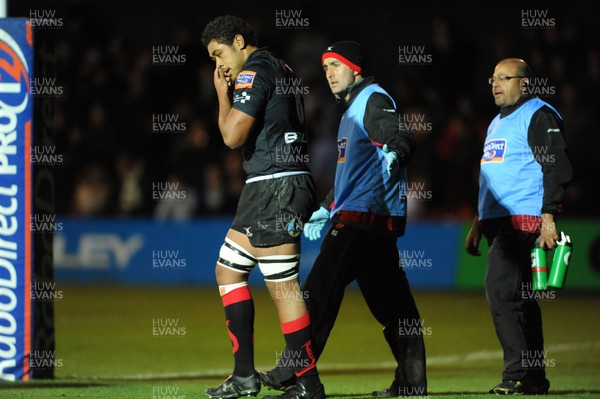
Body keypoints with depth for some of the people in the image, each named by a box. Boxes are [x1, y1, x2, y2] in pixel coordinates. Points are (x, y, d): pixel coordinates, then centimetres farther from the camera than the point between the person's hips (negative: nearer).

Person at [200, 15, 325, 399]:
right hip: (269, 188, 11)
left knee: (283, 286, -10)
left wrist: (222, 94, -3)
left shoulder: (254, 72, -11)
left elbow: (233, 135, -17)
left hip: (275, 187, -11)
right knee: (228, 270, 14)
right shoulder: (281, 69, 19)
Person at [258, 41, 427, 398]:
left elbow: (401, 137, -27)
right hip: (378, 221, 11)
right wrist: (327, 210, 34)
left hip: (361, 219, -11)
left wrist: (394, 155, -49)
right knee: (391, 303, 8)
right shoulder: (353, 108, 25)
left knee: (320, 292, -10)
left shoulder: (374, 100, -7)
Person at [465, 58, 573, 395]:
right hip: (497, 223, 10)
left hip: (523, 219, -10)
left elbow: (557, 168, -13)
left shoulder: (539, 115, -5)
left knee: (501, 291, -17)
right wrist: (479, 223, 26)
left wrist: (549, 217, -21)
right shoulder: (497, 123, 23)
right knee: (518, 297, 9)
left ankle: (518, 374, -18)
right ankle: (534, 378, 12)